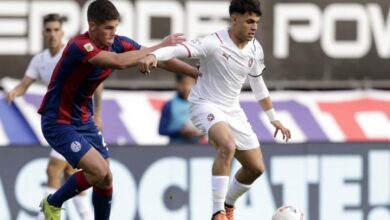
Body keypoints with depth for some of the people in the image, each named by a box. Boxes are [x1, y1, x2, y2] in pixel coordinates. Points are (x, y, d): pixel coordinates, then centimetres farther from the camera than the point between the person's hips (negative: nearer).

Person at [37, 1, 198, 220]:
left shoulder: (118, 44, -5)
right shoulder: (79, 46, -28)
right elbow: (119, 61, -42)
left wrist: (198, 72, 3)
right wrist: (160, 46, -36)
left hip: (84, 120, 8)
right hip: (59, 122, -8)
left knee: (105, 178, 4)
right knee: (98, 171, -18)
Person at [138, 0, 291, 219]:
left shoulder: (255, 49, 1)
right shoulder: (214, 43, -22)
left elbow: (258, 84, 18)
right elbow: (179, 49, -37)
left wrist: (274, 119, 23)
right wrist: (153, 56, -58)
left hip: (232, 111, 8)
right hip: (206, 105, -8)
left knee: (256, 168, 9)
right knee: (227, 146, -36)